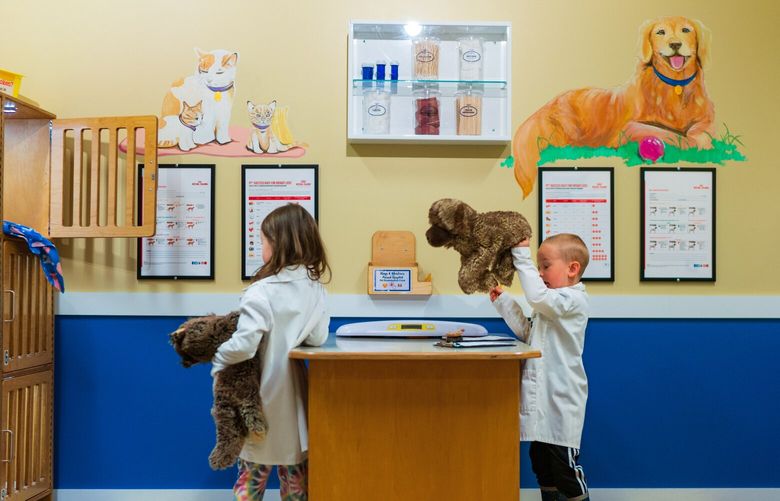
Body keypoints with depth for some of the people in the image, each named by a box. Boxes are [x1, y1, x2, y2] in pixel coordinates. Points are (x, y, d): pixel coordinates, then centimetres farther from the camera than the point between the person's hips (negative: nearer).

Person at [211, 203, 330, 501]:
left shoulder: (261, 291, -21)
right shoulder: (315, 287, -4)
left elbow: (243, 345, -27)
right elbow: (317, 338, 2)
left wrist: (218, 360, -9)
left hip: (261, 392, -5)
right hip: (292, 390, 5)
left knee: (252, 471, 14)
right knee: (295, 471, 18)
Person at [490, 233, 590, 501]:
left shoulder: (573, 299, -15)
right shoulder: (550, 304, 15)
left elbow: (537, 296, -32)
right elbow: (526, 332, 17)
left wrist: (521, 255, -27)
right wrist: (503, 301, 10)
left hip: (561, 400, -9)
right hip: (541, 397, 10)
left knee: (565, 466, -1)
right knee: (541, 462, 17)